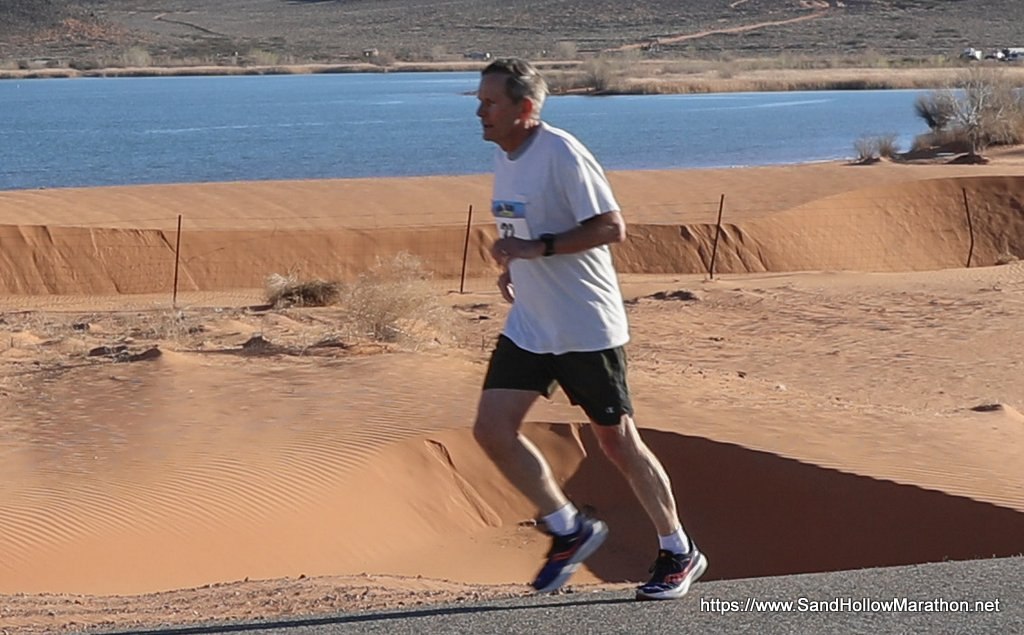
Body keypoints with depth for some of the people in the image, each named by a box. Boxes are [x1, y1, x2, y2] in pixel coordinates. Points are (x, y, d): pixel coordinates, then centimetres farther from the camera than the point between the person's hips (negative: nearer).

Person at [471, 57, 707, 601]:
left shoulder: (561, 154, -18)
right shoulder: (502, 155, 8)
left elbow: (611, 228, -21)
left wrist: (538, 249, -25)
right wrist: (511, 266, 7)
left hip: (586, 327, -8)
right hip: (527, 326, 8)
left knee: (617, 441, 2)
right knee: (491, 429, -4)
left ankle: (679, 554, 19)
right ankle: (569, 529, 13)